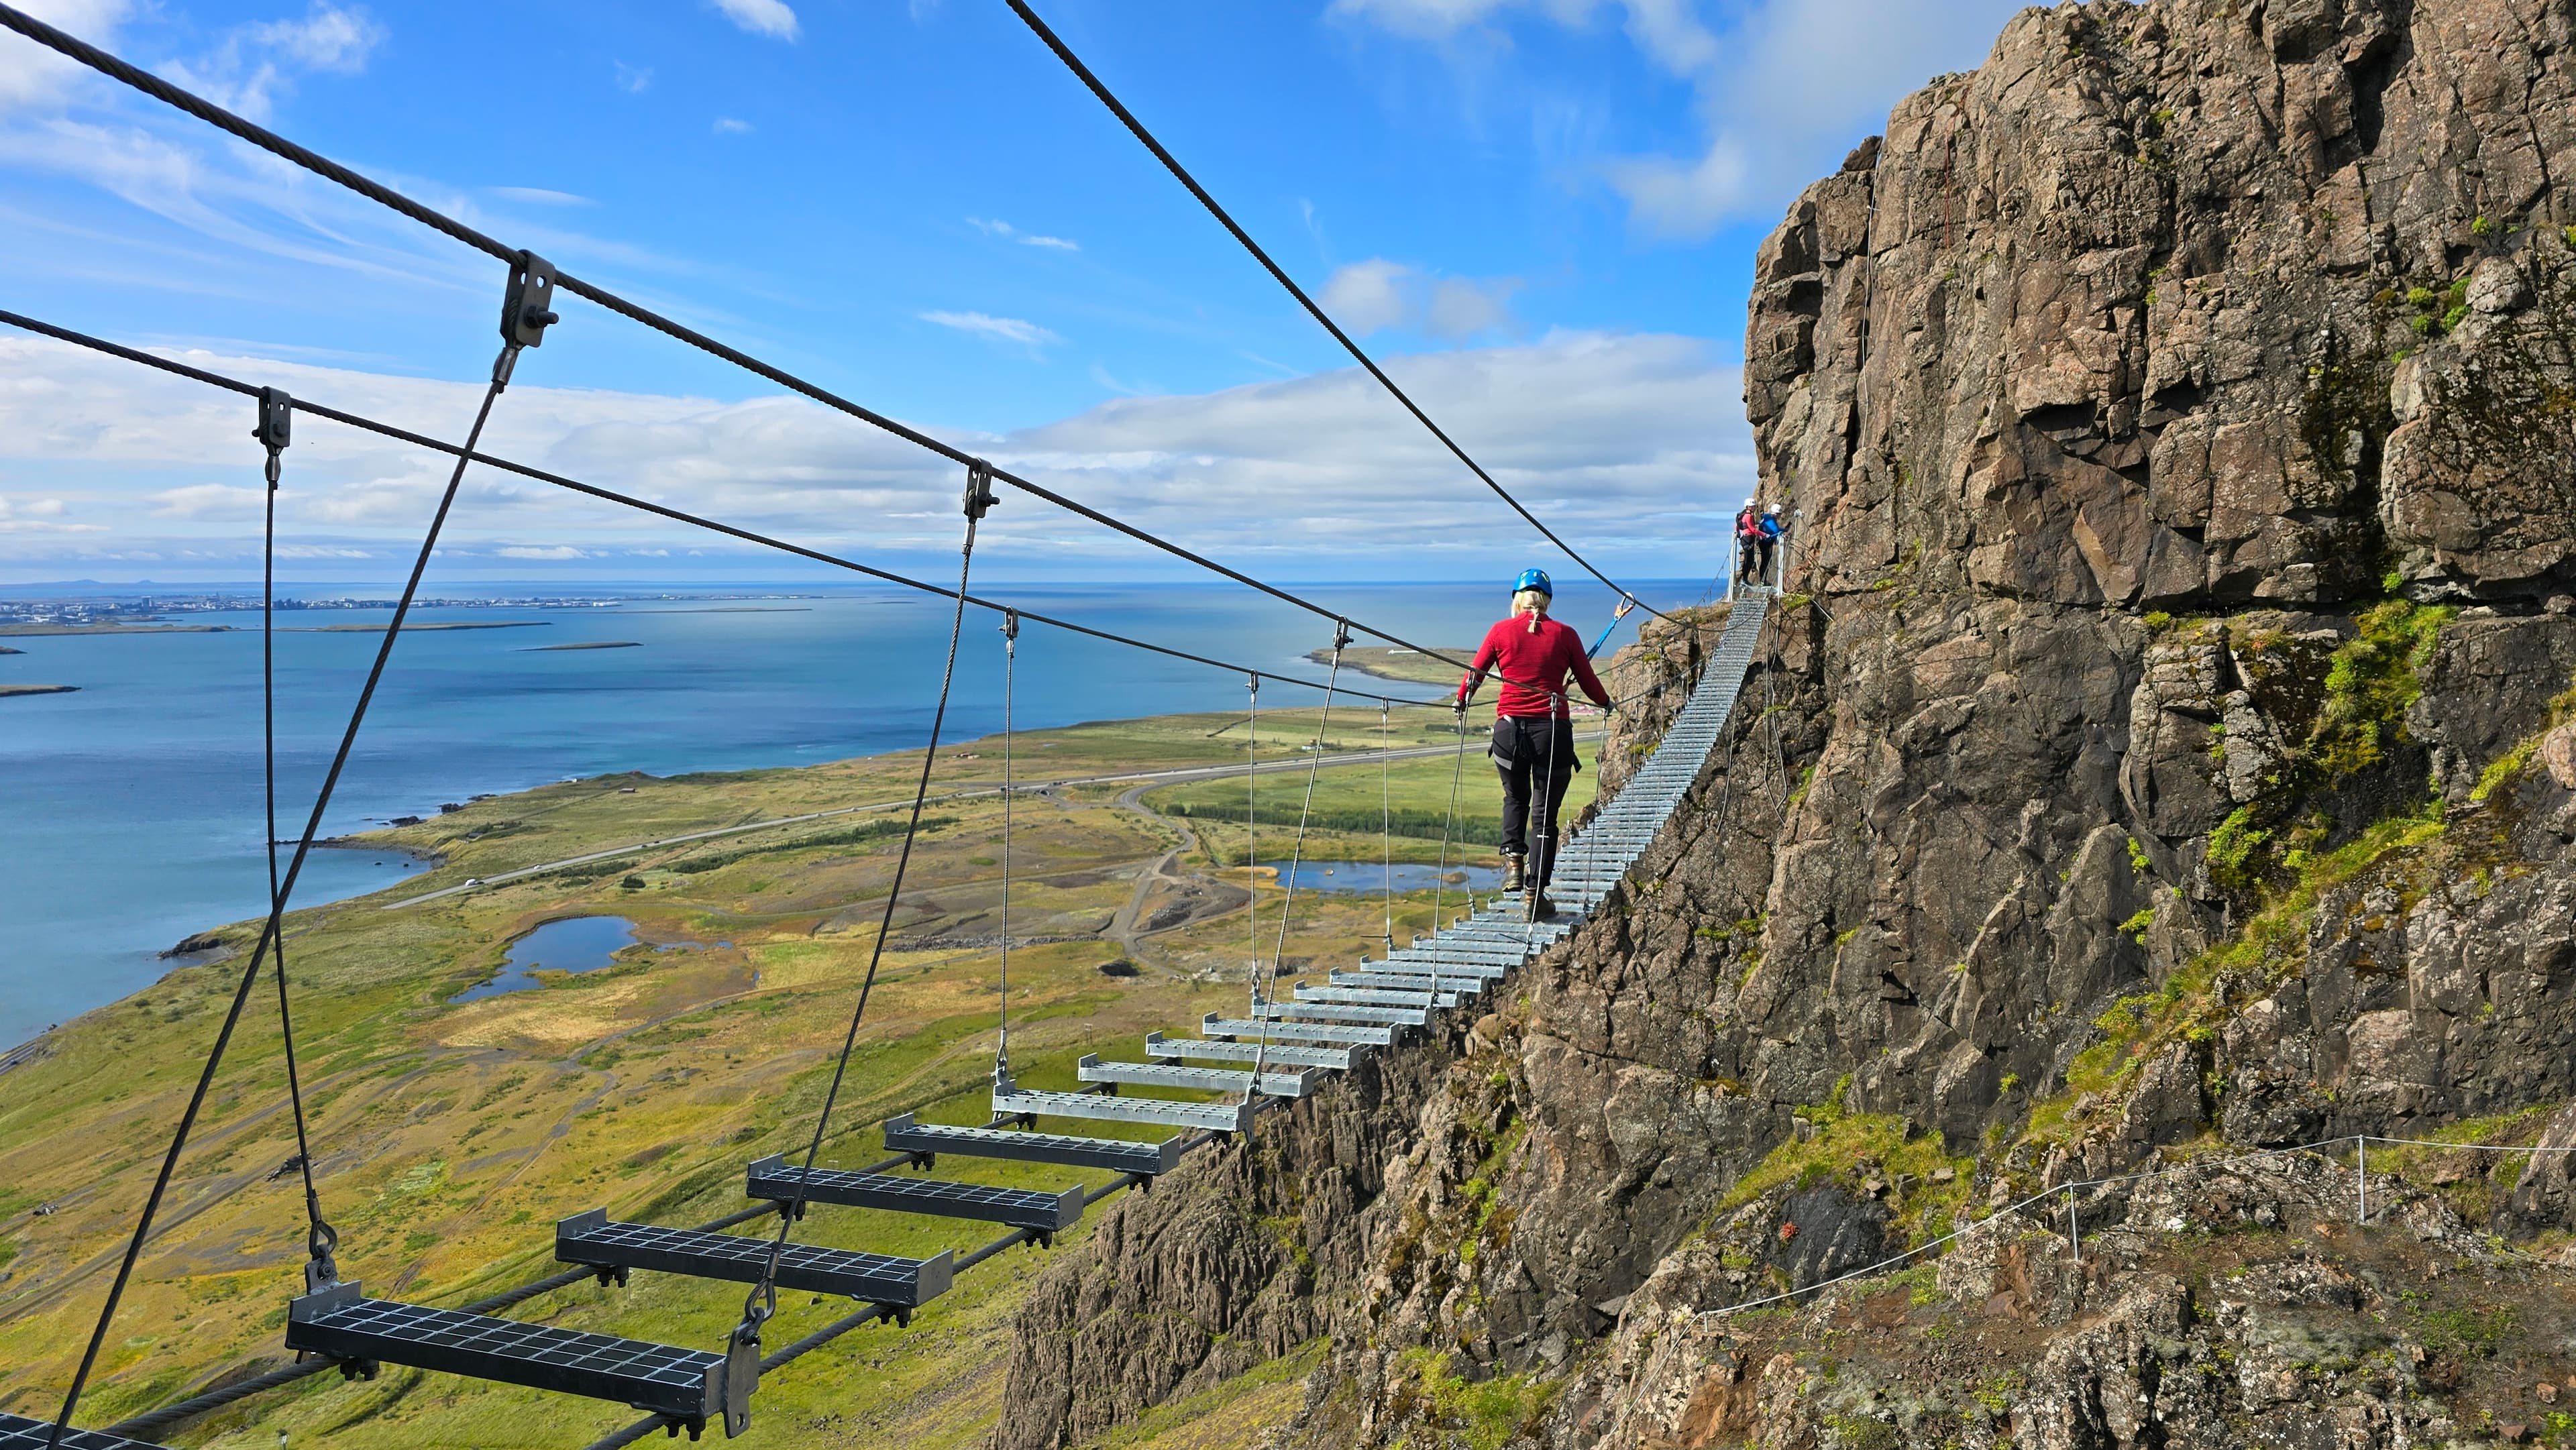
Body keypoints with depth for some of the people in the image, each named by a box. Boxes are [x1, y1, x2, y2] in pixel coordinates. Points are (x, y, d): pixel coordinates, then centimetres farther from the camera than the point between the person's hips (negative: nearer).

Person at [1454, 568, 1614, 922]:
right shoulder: (1565, 635, 1)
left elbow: (1475, 674, 9)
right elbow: (1588, 683, 8)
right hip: (1553, 732, -1)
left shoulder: (1501, 631, 1)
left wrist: (1461, 702, 29)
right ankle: (1536, 893, 6)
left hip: (1509, 729, 1)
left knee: (1515, 798, 26)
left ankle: (1513, 860, 7)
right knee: (1545, 813, 8)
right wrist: (1606, 703, 29)